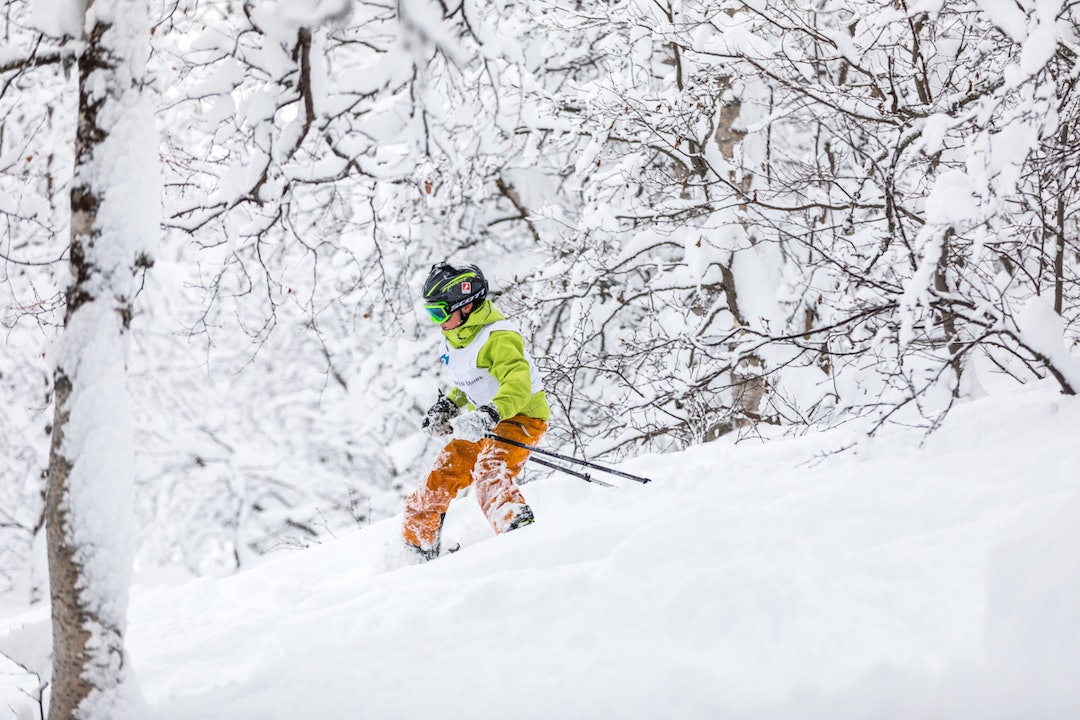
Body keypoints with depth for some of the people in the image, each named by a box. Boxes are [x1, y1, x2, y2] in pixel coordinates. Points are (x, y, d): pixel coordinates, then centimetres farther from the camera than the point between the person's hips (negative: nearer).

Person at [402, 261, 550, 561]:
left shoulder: (498, 339, -23)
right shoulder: (455, 339, 6)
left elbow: (517, 384, -38)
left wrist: (491, 413, -51)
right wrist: (447, 405, 12)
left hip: (520, 416, -9)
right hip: (483, 422, 9)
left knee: (489, 475, -35)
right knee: (439, 480, 11)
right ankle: (418, 548, 30)